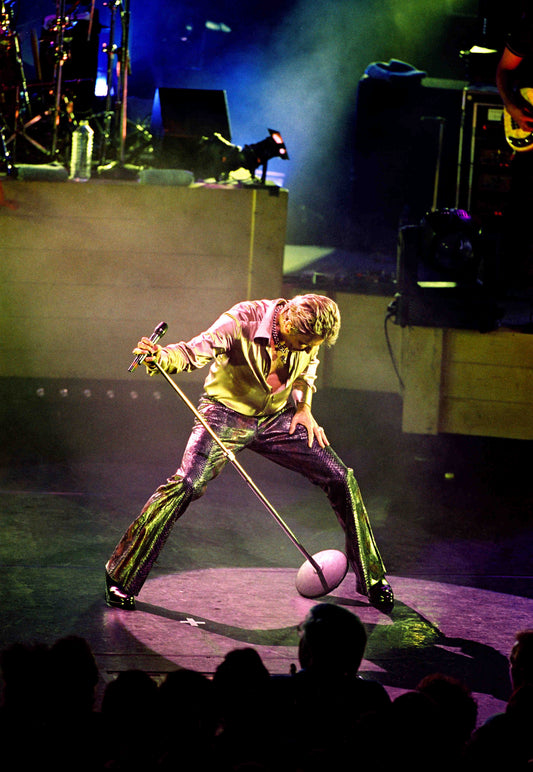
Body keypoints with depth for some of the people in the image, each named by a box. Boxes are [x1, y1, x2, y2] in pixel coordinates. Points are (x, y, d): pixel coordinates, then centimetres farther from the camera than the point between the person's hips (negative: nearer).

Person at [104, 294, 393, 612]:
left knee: (342, 479, -2)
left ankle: (371, 578, 17)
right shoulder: (241, 321, -26)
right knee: (187, 485, -24)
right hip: (227, 413, -5)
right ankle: (121, 577, -12)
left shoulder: (309, 337, -10)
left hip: (278, 418, 5)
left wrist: (304, 406, 1)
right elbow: (194, 352, -35)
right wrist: (161, 357, -55)